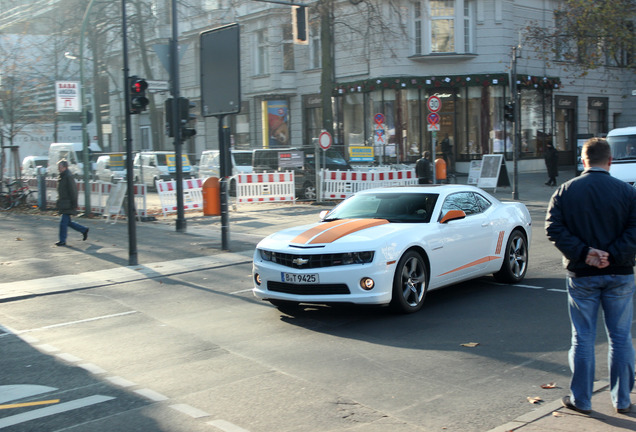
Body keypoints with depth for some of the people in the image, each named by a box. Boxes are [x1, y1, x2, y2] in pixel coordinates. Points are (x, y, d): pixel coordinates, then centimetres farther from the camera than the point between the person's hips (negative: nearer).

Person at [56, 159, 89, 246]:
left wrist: (74, 205, -18)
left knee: (64, 222, -7)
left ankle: (62, 241, 0)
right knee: (67, 222, 12)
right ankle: (84, 230, 24)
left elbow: (73, 191, -17)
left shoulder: (69, 177, -14)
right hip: (63, 203, 9)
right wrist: (59, 202, 22)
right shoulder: (62, 176, 14)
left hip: (68, 204, -9)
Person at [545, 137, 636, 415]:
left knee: (582, 338, 9)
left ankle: (580, 400, 15)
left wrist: (583, 253, -11)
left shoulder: (566, 191, -1)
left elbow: (553, 228, -9)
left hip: (581, 275, 0)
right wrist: (612, 256, -14)